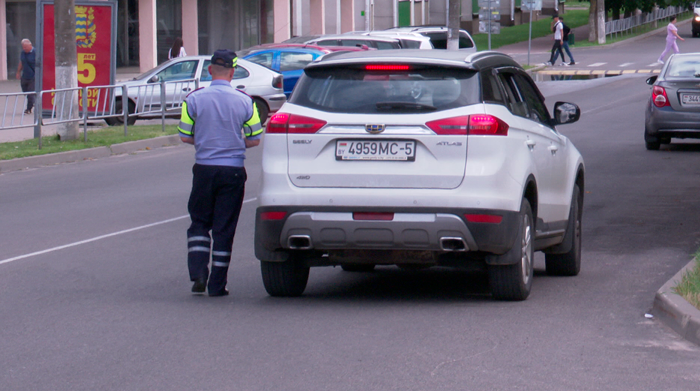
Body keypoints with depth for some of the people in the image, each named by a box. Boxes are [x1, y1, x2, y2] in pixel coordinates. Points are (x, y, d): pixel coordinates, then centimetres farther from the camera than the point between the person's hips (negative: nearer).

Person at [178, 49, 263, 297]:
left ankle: (198, 273, -2)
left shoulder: (194, 99, -5)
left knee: (199, 223, 15)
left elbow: (185, 136, -2)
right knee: (224, 228, 5)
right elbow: (254, 139, 0)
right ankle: (217, 284, 6)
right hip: (233, 171, 0)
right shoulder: (244, 102, -4)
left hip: (204, 169, 0)